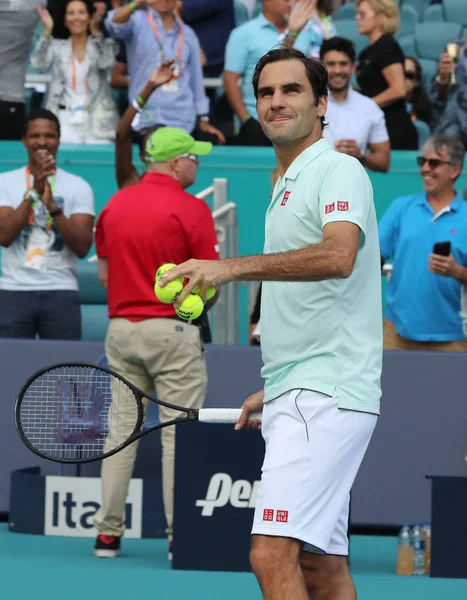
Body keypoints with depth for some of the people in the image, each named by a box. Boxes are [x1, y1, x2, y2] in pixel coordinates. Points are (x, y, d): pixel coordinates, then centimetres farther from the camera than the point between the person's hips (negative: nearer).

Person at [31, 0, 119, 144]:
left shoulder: (104, 45, 10)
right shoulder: (57, 47, 12)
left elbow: (106, 62, -12)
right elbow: (38, 63, -6)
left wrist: (95, 30, -24)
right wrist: (47, 31, -16)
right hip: (65, 120, 0)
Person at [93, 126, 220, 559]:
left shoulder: (114, 205, 6)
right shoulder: (190, 209, -11)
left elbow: (103, 272, 12)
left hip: (121, 327, 5)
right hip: (172, 329, -5)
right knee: (178, 434, -1)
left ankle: (108, 532, 10)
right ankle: (180, 535, -2)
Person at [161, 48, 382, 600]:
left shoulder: (338, 170, -7)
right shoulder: (286, 187, 23)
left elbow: (339, 256, -28)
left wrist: (233, 267, -33)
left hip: (326, 397, -10)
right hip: (295, 399, 10)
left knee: (273, 554, -21)